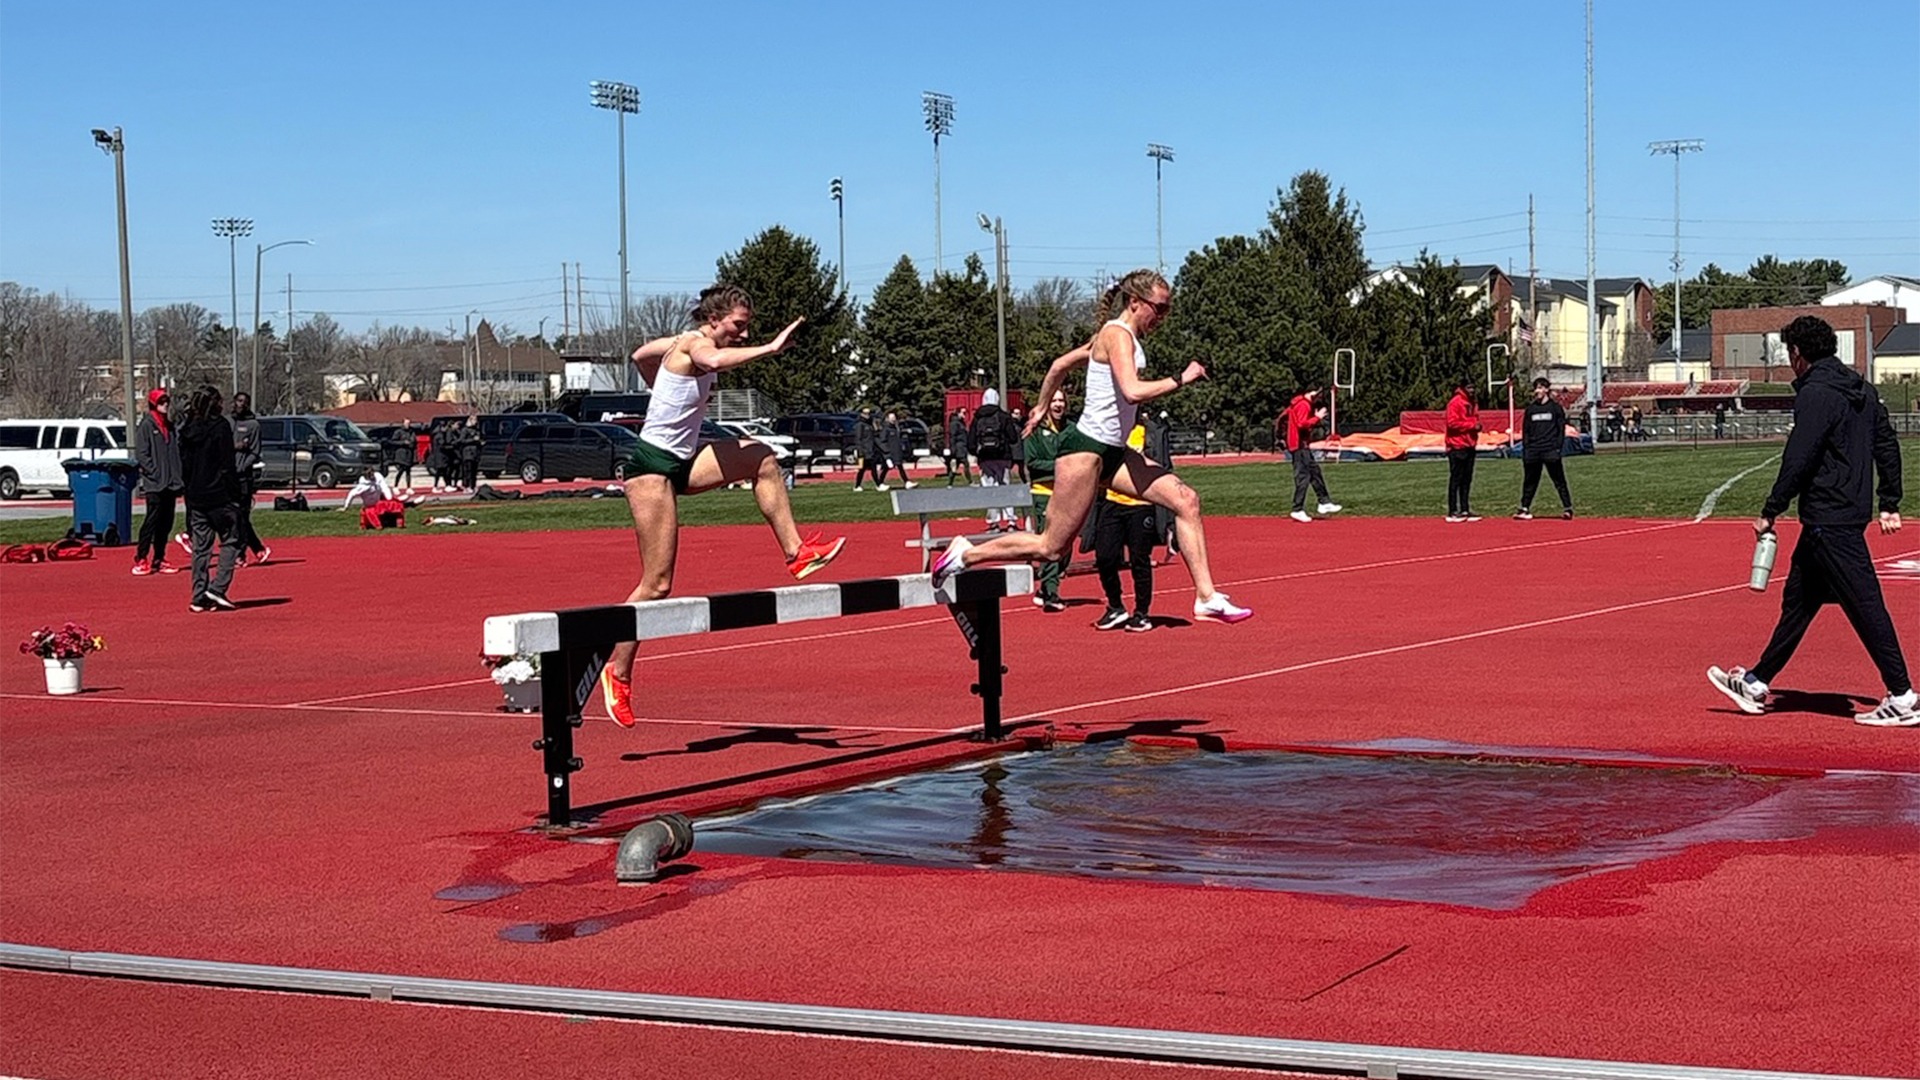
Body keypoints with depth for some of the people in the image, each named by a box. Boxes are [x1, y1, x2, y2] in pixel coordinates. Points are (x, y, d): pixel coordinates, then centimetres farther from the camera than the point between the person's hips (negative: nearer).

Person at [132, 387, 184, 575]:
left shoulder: (170, 425, 16)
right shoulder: (146, 425, -4)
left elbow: (178, 452, 19)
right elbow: (141, 454, -10)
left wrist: (178, 477, 7)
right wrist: (155, 472, -16)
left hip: (171, 484, 7)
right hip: (154, 484, -7)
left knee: (166, 523, 7)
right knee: (152, 521, -10)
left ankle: (159, 560, 13)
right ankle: (141, 560, -5)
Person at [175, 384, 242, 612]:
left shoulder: (187, 429, 9)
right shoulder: (220, 427, -9)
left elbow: (184, 465, 12)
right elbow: (227, 465, -11)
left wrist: (188, 491, 18)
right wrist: (234, 494, -8)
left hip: (195, 497, 6)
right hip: (219, 495, -6)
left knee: (200, 546, 8)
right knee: (230, 541, 3)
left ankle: (199, 597, 6)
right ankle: (217, 588, -10)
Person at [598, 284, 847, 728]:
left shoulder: (687, 344, 13)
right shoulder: (694, 343, -13)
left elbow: (640, 355, 30)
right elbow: (714, 362, -39)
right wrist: (770, 348, -40)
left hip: (681, 463, 9)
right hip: (652, 465, -9)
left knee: (760, 457, 2)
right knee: (658, 584, -7)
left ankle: (796, 552, 0)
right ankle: (618, 672, 4)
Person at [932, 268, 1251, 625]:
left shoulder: (1115, 336, 17)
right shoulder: (1117, 335, -12)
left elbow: (1060, 365, 25)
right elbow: (1133, 391, -28)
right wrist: (1180, 379, -18)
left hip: (1113, 453, 10)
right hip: (1085, 449, -10)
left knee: (1186, 501, -2)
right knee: (1052, 548, -5)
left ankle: (1207, 598, -2)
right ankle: (966, 554, 11)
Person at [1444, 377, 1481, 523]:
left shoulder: (1472, 404, 17)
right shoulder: (1455, 403, -10)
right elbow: (1452, 423, -18)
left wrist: (1477, 426, 4)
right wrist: (1472, 425, -17)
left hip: (1470, 446, 9)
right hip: (1457, 446, -9)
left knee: (1467, 480, 10)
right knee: (1455, 479, -6)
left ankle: (1465, 510, 14)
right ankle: (1452, 512, -5)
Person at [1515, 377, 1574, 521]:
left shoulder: (1555, 407, 3)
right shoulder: (1530, 409, 13)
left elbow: (1561, 428, 1)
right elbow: (1525, 431, 13)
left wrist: (1558, 447, -9)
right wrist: (1524, 449, 4)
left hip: (1550, 451, -4)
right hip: (1532, 451, 4)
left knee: (1559, 481, -3)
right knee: (1529, 481, 6)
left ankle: (1568, 509, -3)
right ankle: (1525, 509, 10)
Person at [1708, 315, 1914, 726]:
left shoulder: (1817, 394, -15)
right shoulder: (1860, 391, 14)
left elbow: (1798, 460, -19)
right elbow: (1888, 445, 16)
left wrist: (1770, 512, -12)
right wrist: (1890, 504, 19)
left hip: (1829, 520, -10)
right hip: (1850, 514, 10)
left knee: (1864, 605, -7)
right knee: (1798, 600, 15)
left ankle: (1902, 698, -6)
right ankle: (1756, 684, 24)